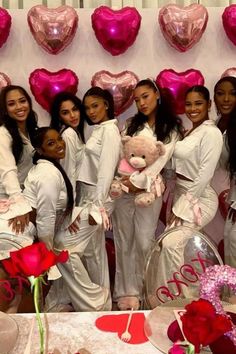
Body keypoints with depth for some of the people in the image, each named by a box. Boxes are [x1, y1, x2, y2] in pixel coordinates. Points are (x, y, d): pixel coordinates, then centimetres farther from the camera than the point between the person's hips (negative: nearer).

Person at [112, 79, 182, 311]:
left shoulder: (171, 128, 4)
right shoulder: (132, 124, 13)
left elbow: (162, 159, -6)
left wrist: (139, 181, -14)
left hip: (149, 190, -2)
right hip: (123, 188, 2)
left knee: (144, 243, -3)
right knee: (124, 242, 4)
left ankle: (139, 291, 12)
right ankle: (126, 292, 13)